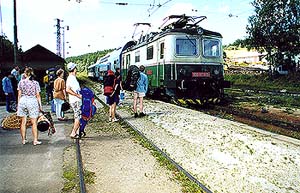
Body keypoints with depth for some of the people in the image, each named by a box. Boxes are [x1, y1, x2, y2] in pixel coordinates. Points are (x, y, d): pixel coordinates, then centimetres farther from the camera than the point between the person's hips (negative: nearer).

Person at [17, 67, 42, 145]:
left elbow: (19, 95, 5)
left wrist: (18, 104, 13)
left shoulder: (21, 82, 2)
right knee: (34, 123, 4)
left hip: (23, 101, 3)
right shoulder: (35, 83, -4)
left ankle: (23, 140, 20)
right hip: (32, 101, -2)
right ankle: (35, 140, 6)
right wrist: (40, 105, 4)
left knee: (23, 122, 11)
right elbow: (38, 95, -3)